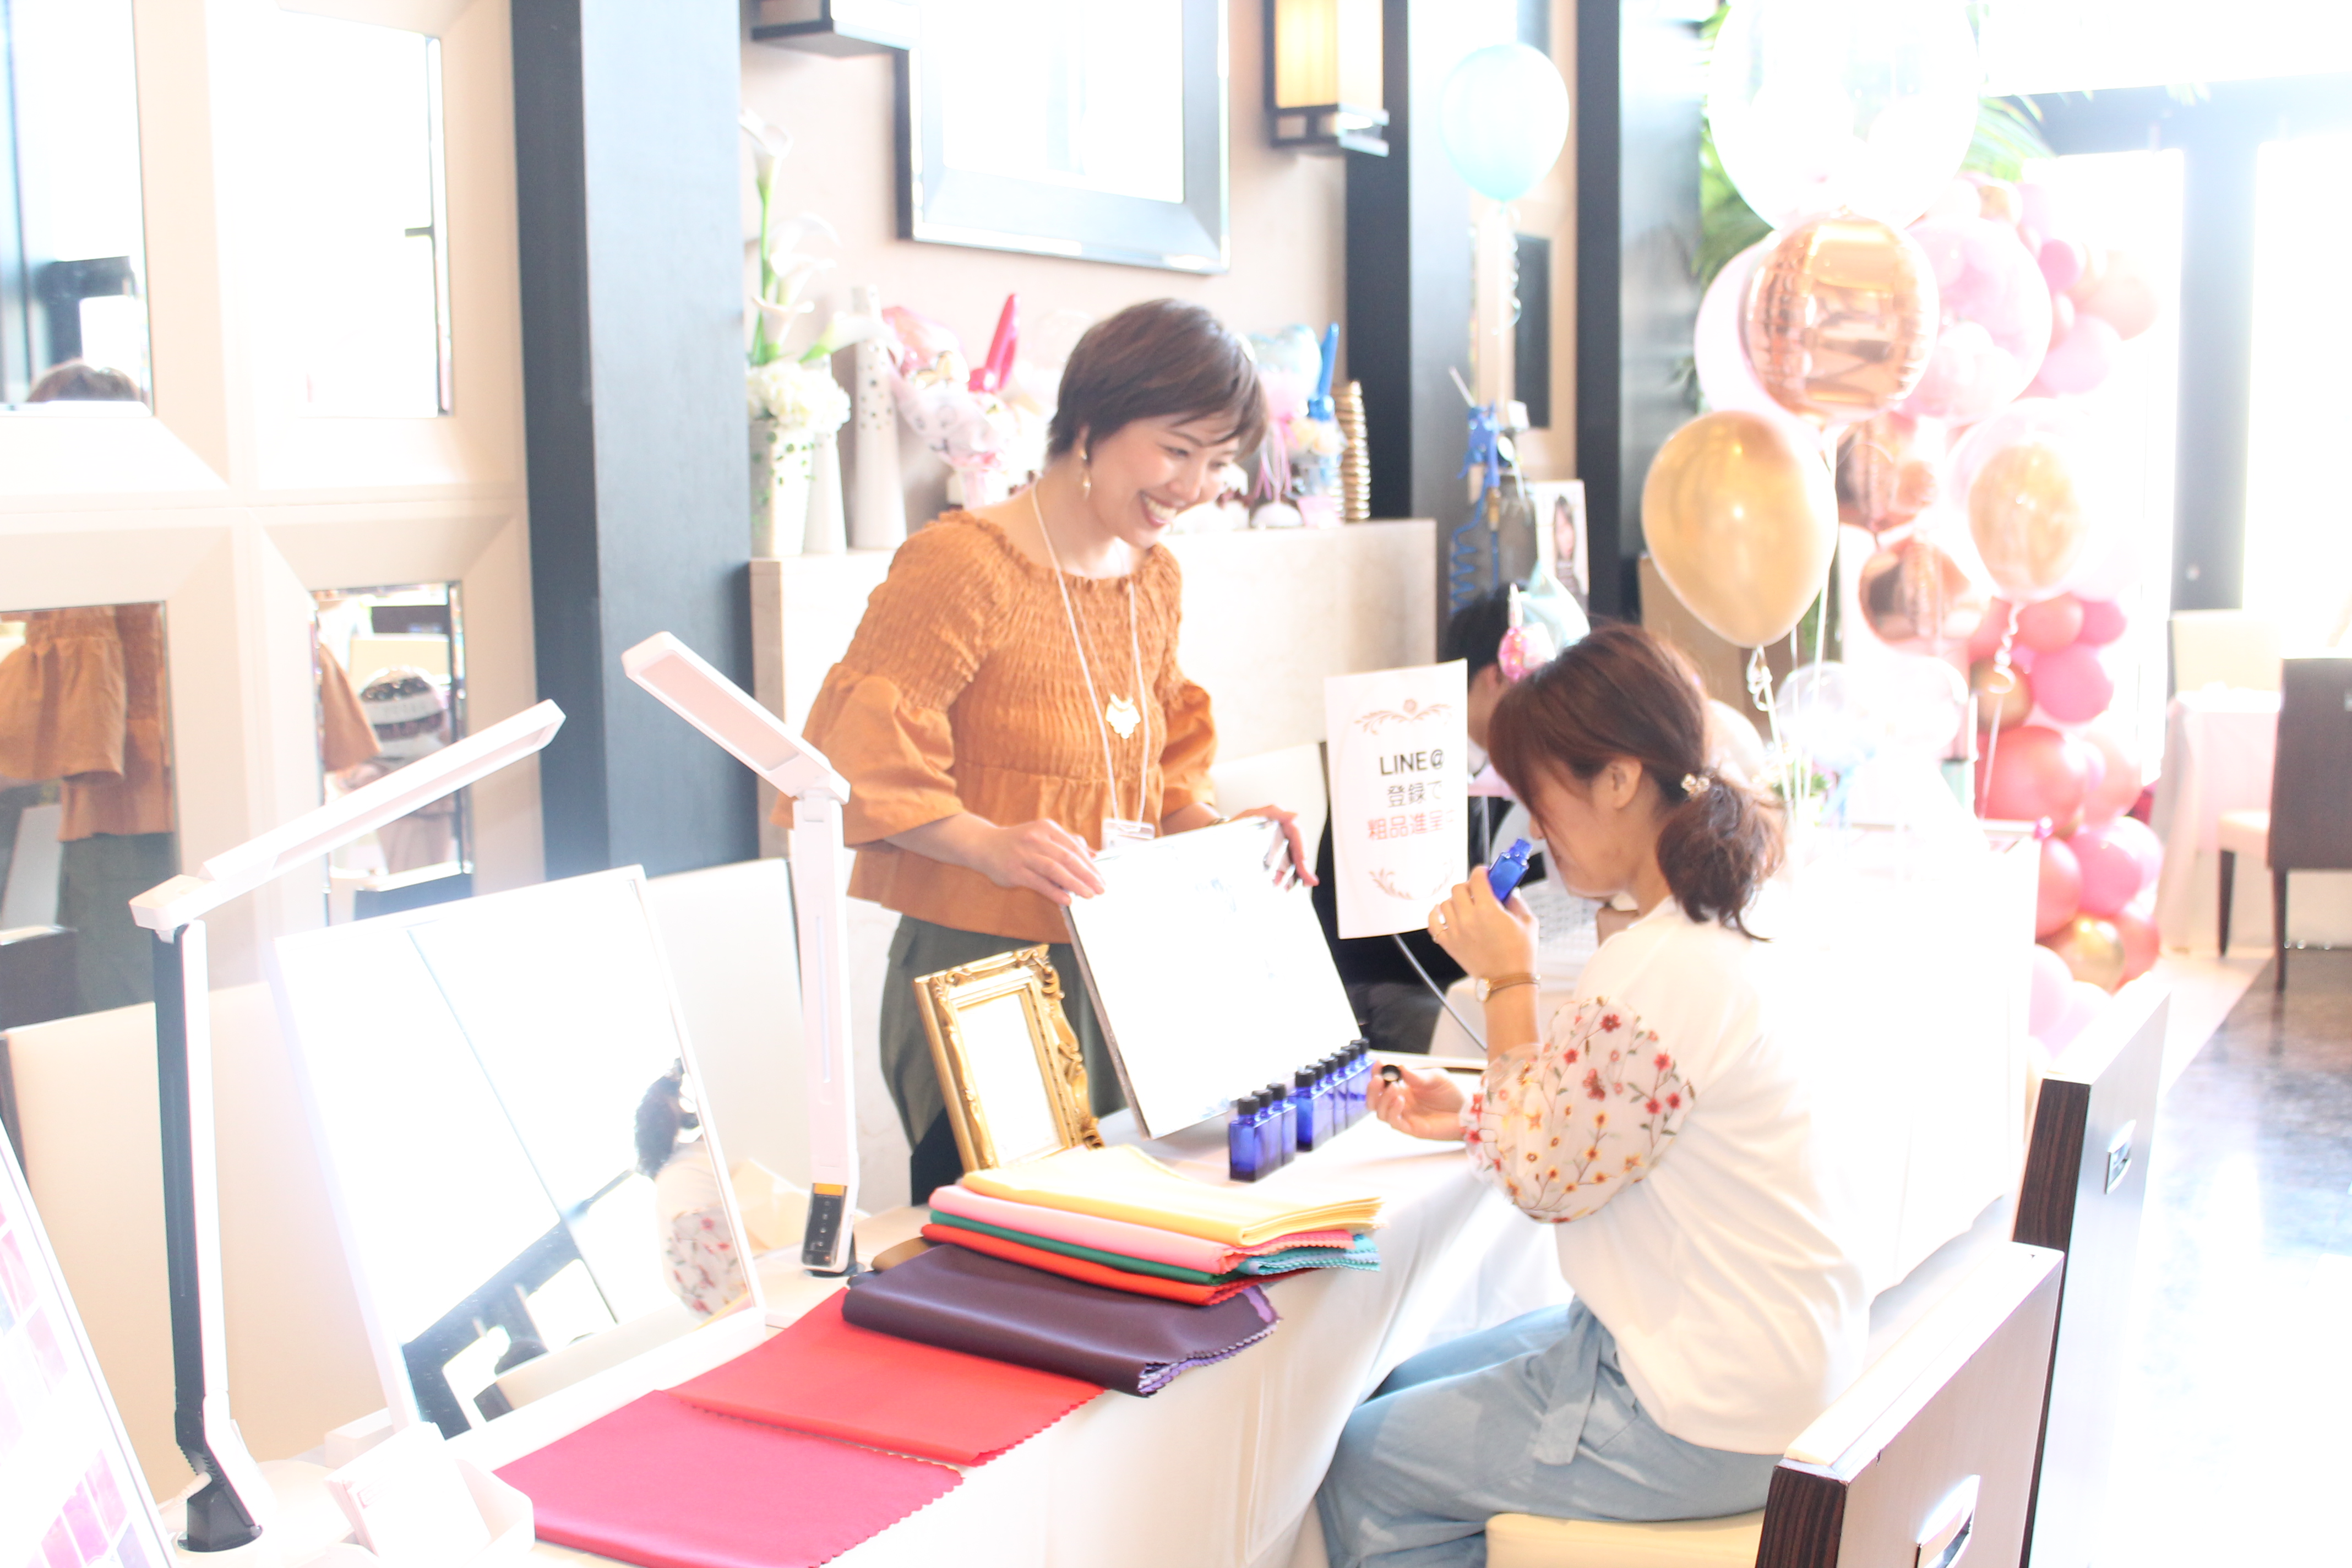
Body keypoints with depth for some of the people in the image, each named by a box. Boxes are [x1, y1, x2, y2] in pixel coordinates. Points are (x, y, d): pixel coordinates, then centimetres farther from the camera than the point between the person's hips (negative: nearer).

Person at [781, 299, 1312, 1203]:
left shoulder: (1154, 578, 13)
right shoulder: (963, 564, -12)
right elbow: (857, 757, -16)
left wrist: (1220, 830, 4)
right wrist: (988, 842, -27)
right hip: (981, 968, -7)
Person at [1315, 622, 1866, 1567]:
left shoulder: (1655, 975, -27)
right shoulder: (1724, 936, 5)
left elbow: (1542, 1180, -17)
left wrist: (1509, 983, -12)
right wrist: (1475, 1119, 9)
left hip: (1704, 1419, -10)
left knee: (1363, 1468, 2)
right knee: (1405, 1392, 21)